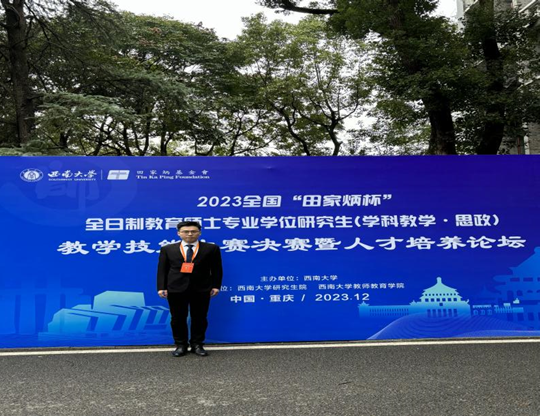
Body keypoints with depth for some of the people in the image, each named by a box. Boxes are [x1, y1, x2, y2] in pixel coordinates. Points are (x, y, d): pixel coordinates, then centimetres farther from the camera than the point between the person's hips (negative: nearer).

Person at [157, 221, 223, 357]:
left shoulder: (211, 248, 4)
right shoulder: (167, 249, 8)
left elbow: (216, 269, 3)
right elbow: (162, 270, 5)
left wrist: (215, 286, -4)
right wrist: (161, 287, -3)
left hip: (201, 289, 0)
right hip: (176, 289, 1)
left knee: (199, 318, 6)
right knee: (178, 318, 6)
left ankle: (197, 344, 19)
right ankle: (180, 345, 19)